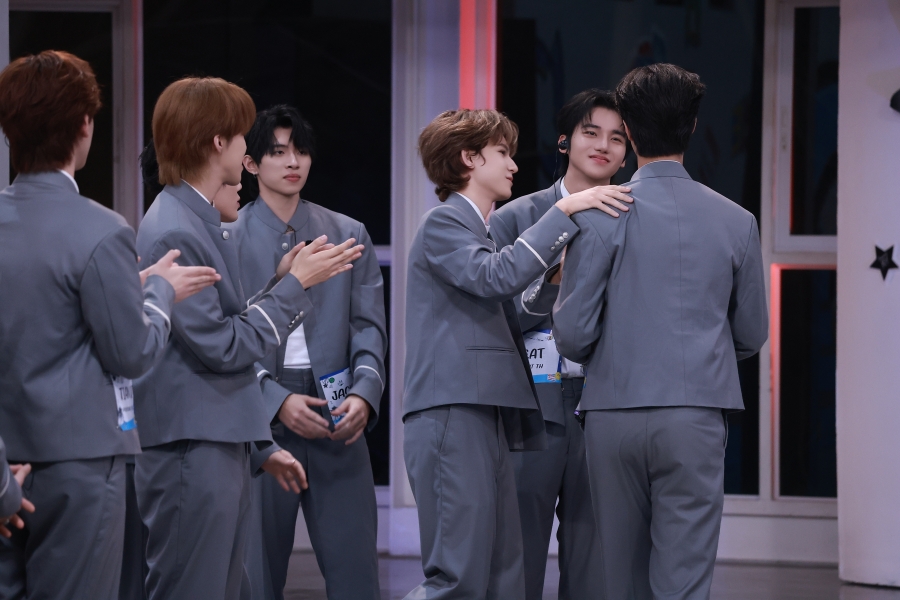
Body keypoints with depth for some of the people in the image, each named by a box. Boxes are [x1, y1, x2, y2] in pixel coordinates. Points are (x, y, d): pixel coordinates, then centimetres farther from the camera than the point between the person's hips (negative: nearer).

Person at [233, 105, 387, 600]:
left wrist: (364, 393, -12)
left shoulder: (349, 236, 13)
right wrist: (276, 401, -15)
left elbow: (369, 326, 7)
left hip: (337, 420, 2)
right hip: (260, 415, -2)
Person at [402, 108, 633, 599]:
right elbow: (497, 276, -20)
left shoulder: (478, 229, 27)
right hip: (451, 415, -10)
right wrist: (563, 210, -20)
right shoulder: (443, 224, -2)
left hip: (486, 419, 10)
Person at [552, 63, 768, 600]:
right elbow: (752, 335, 11)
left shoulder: (601, 217, -4)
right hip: (695, 418, 0)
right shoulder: (736, 221, 2)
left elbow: (572, 334, -6)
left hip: (614, 416, 0)